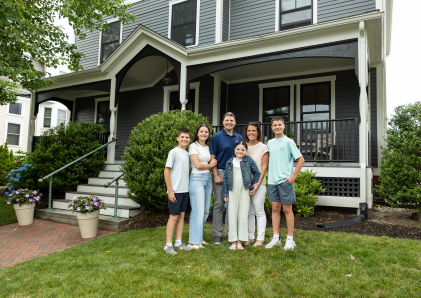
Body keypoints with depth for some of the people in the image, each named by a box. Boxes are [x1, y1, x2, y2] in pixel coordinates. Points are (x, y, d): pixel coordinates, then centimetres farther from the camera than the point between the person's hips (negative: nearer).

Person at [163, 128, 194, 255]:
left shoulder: (187, 154, 13)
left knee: (181, 215, 11)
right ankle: (168, 245, 7)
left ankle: (178, 242, 21)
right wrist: (170, 191, -14)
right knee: (174, 216, -3)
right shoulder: (174, 152, -8)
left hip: (185, 190, 7)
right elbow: (166, 172, -11)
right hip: (175, 191, -7)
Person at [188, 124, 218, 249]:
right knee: (198, 211, -7)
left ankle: (198, 237, 21)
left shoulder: (208, 148, 16)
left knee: (205, 211, 8)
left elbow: (212, 163, 15)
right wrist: (210, 165, 4)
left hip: (207, 179, 7)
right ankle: (193, 241, 2)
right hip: (197, 179, -7)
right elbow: (197, 165, -12)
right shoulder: (193, 146, -3)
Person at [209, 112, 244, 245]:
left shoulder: (239, 138, 10)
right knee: (218, 204, 2)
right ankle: (217, 234, 12)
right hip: (221, 173, -4)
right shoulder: (217, 137, -1)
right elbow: (212, 158, -4)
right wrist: (216, 175, -11)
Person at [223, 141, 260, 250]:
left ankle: (240, 241, 14)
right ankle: (233, 241, 13)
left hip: (244, 192, -1)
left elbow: (257, 173, 8)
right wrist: (226, 194, 4)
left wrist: (252, 187, 2)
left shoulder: (249, 160, 2)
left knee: (243, 217, 4)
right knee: (232, 216, 3)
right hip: (232, 193, 1)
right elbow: (225, 178, 7)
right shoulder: (229, 162, 5)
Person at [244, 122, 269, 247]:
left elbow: (264, 166, -5)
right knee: (248, 212, 10)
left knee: (259, 211, -1)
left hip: (258, 184, -4)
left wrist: (258, 183, -14)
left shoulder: (263, 147, 0)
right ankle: (250, 237, 19)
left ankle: (260, 238, 6)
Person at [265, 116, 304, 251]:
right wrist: (270, 175, 11)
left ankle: (290, 239, 13)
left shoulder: (288, 141, -4)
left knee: (287, 209, 2)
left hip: (285, 180, -5)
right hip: (272, 180, 5)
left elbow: (300, 159, -6)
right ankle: (276, 238, 18)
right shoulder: (270, 143, 12)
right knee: (275, 208, 9)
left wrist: (293, 177, -10)